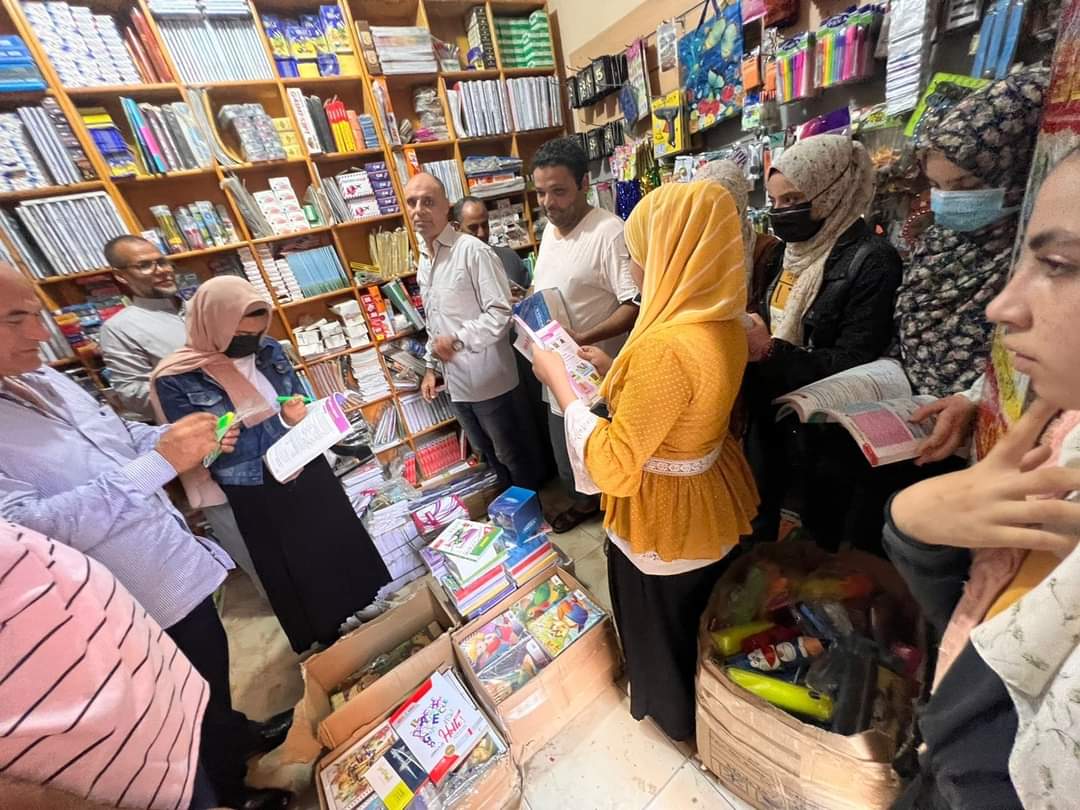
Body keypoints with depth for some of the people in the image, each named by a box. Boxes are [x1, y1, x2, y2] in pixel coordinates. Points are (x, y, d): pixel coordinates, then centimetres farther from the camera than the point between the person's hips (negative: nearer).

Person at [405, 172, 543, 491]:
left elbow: (501, 312, -19)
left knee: (513, 455, 9)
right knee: (487, 454, 22)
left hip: (489, 379, -8)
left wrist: (457, 340, -19)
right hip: (455, 381, 8)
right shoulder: (422, 260, 12)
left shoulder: (472, 251, -14)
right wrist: (431, 366, 17)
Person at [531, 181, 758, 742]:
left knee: (662, 628, 24)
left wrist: (559, 382, -23)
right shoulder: (724, 324, -5)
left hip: (665, 518, -8)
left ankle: (677, 714, 55)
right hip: (711, 497, 9)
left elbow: (614, 468, -31)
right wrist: (614, 369, 7)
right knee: (703, 619, 34)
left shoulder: (667, 346, -35)